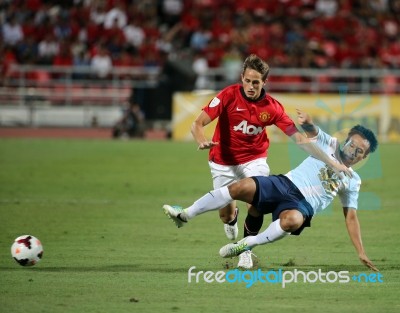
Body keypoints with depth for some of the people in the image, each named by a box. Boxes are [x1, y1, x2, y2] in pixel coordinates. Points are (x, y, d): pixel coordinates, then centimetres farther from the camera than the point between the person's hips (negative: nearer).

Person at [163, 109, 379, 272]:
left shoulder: (353, 182, 14)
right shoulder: (329, 145, 11)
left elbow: (351, 216, 17)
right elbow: (311, 131, -6)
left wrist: (361, 253, 9)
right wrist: (306, 121, -33)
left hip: (302, 205, -1)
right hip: (286, 184, 1)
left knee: (292, 220, -40)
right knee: (242, 187, -25)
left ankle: (248, 244, -19)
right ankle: (185, 215, -14)